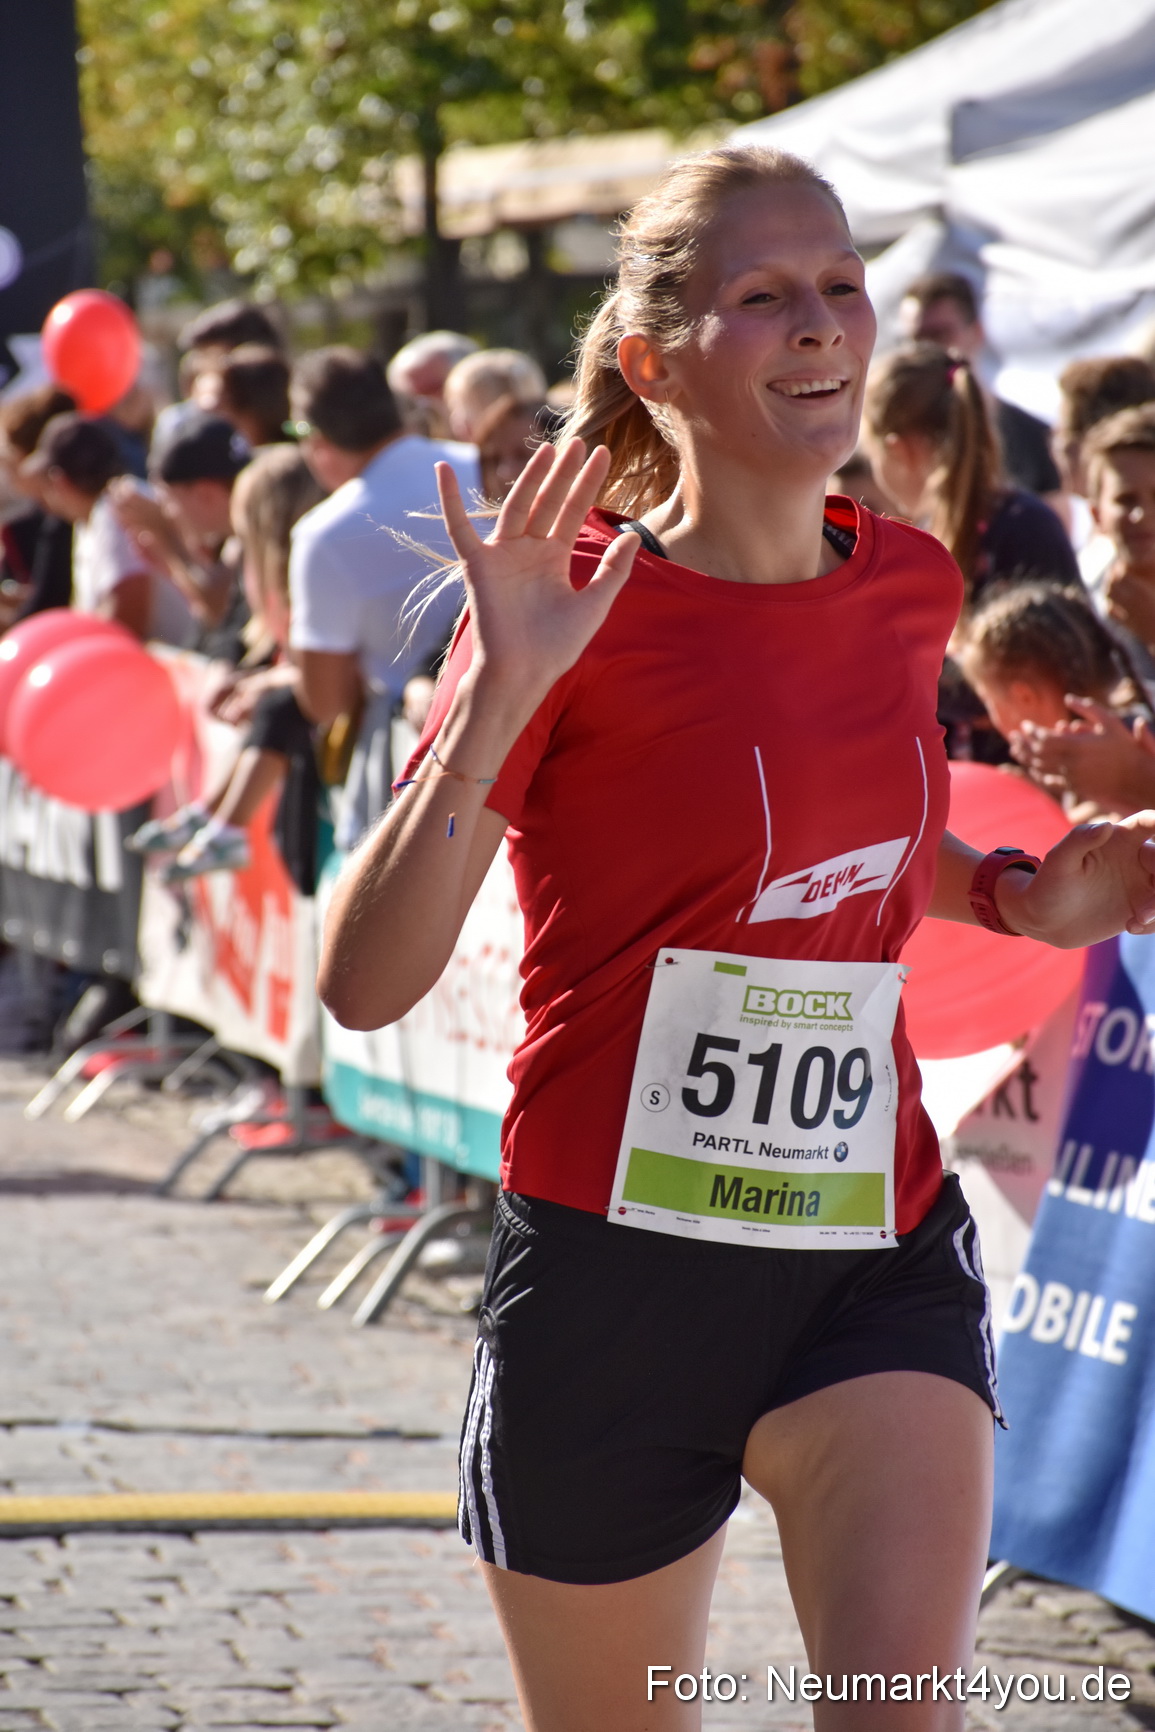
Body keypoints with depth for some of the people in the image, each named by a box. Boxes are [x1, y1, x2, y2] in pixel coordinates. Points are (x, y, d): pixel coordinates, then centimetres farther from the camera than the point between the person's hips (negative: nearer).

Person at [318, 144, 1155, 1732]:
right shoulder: (581, 605, -10)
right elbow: (366, 981, -17)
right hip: (614, 1267, -3)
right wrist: (498, 698, -27)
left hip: (880, 1256, 3)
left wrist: (1022, 896, 7)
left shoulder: (909, 586, 5)